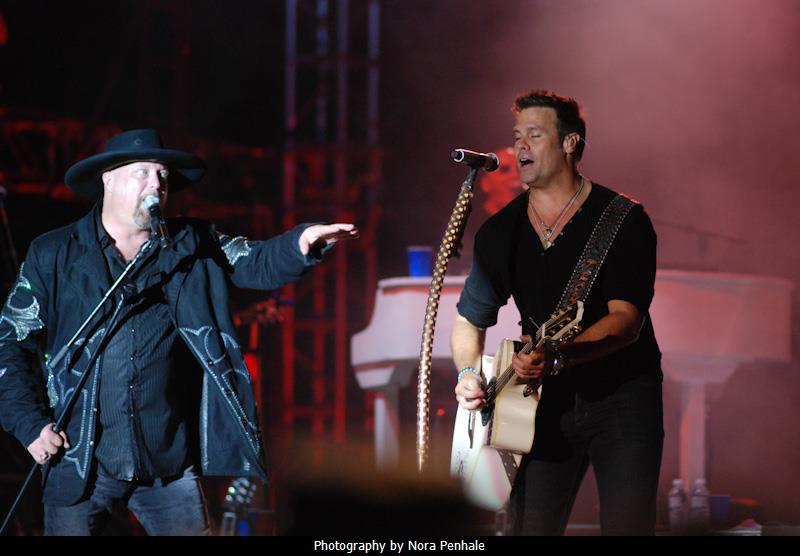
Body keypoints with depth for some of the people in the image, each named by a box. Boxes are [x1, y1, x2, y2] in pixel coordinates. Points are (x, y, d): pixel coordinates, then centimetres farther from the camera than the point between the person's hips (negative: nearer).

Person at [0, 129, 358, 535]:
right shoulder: (52, 256, 2)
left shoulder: (193, 247, 8)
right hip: (80, 466, -2)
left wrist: (302, 243, -25)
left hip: (169, 467, 2)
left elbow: (258, 263, -3)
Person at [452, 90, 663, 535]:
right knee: (531, 528, 1)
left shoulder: (623, 220, -10)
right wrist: (469, 373, -4)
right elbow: (471, 318, 16)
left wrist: (557, 357, -35)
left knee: (627, 527, -15)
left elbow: (627, 320, -20)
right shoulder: (501, 232, 6)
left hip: (623, 394, -4)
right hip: (548, 400, 4)